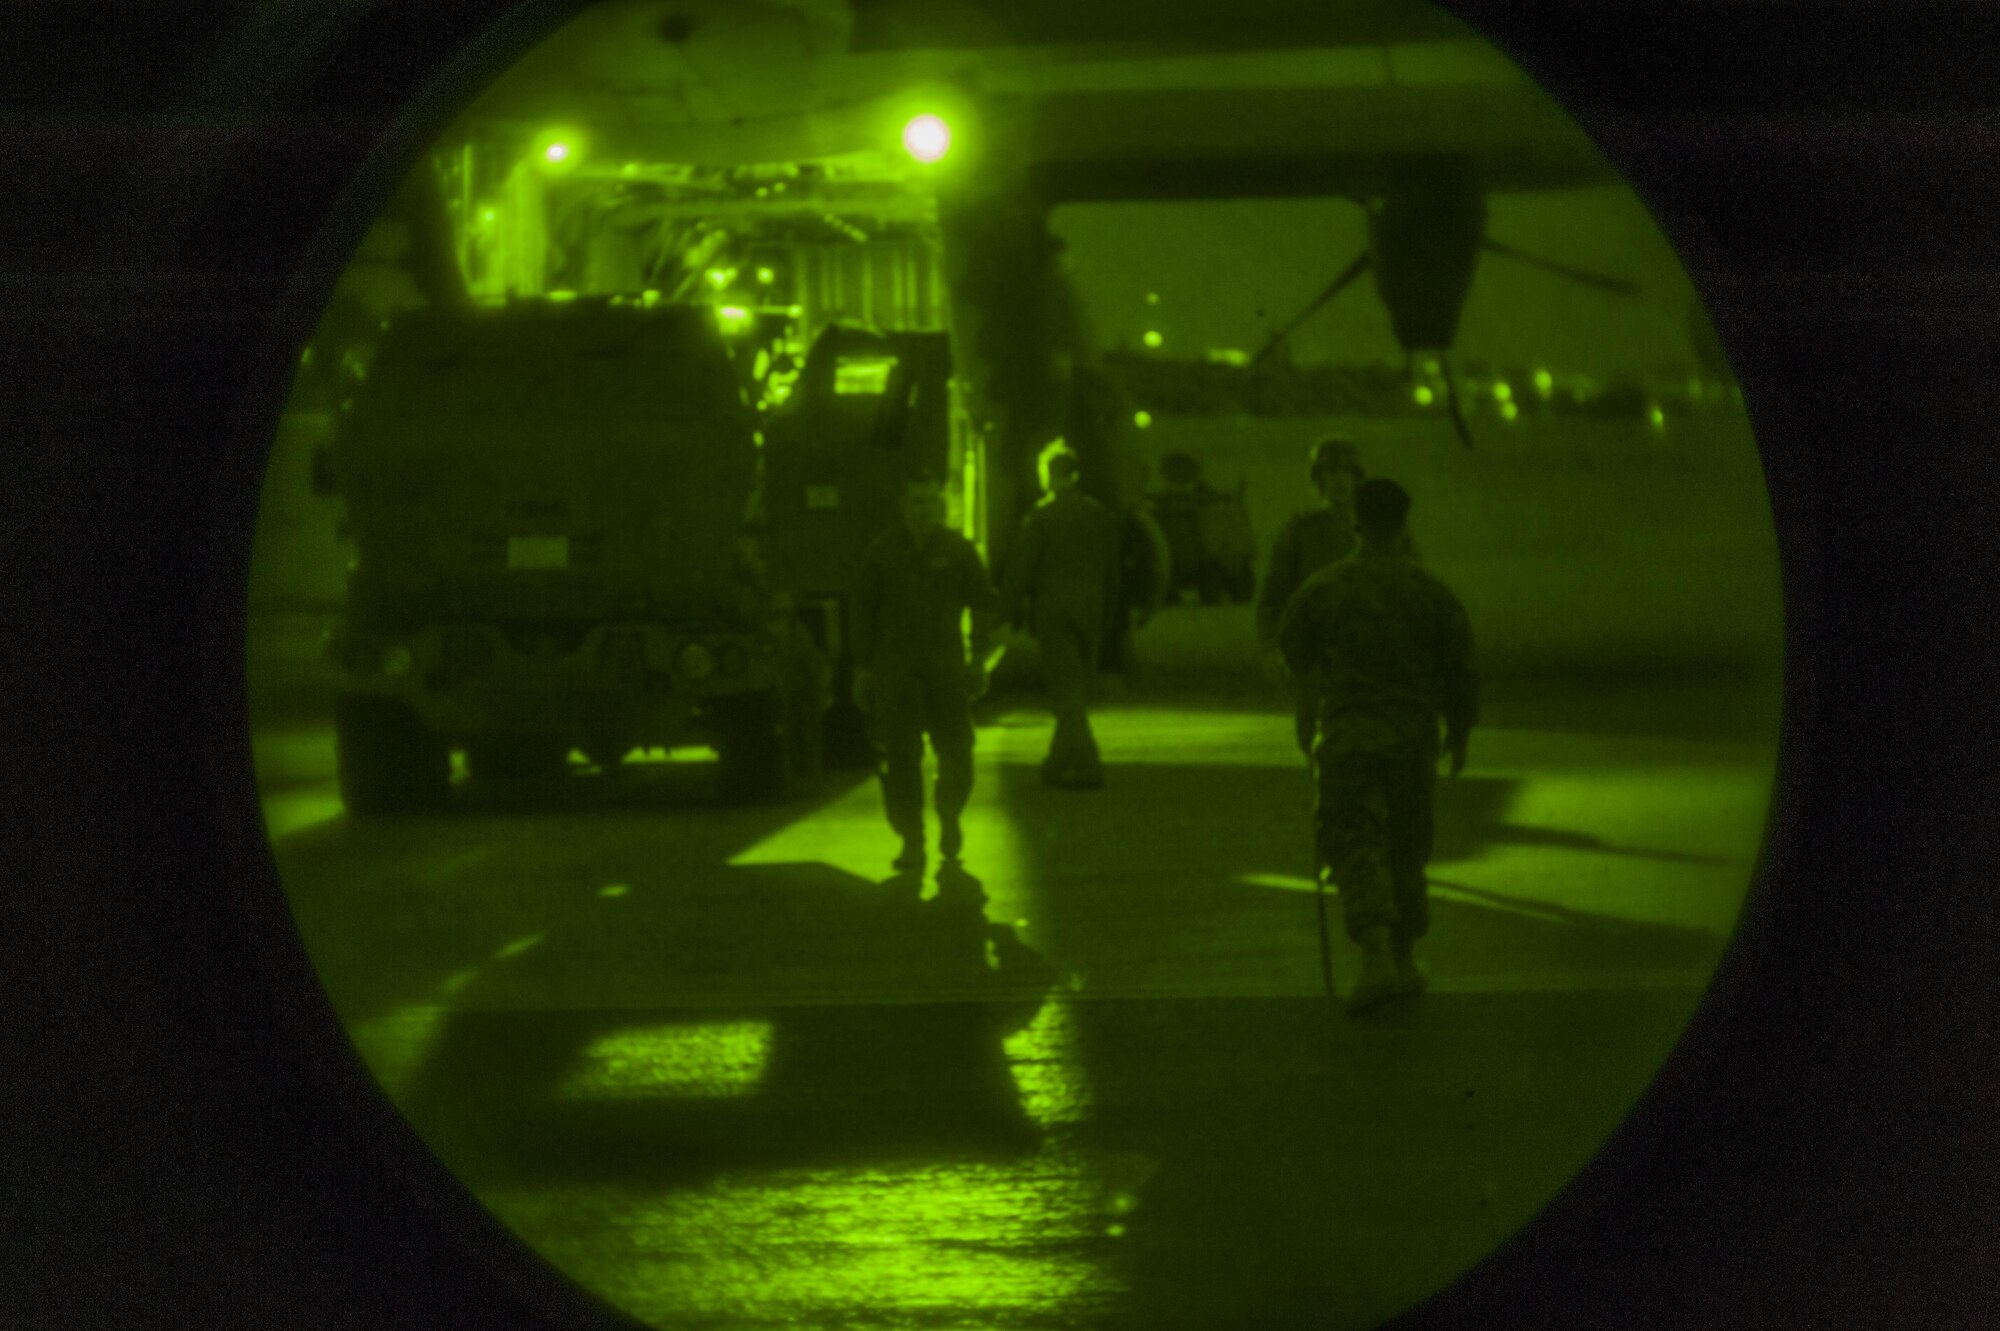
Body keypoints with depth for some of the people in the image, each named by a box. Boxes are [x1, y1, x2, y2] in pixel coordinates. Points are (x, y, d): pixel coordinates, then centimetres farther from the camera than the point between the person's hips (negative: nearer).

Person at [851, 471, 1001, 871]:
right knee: (900, 756, -5)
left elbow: (985, 603, 8)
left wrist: (980, 659, 1)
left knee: (955, 752, -4)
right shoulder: (883, 552, 4)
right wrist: (862, 667, 5)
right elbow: (863, 609, 8)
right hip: (895, 665, 0)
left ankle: (949, 818, 23)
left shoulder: (958, 551, 4)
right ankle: (911, 841, 1)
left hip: (946, 662, 0)